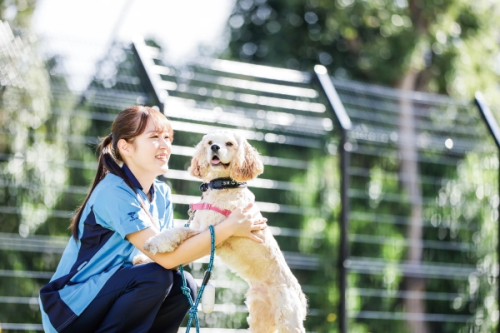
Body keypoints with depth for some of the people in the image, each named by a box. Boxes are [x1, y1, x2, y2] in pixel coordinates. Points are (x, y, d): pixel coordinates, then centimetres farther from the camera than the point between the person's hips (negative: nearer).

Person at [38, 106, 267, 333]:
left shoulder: (161, 194, 6)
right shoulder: (114, 192, -21)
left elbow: (174, 251, -3)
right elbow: (165, 257, -27)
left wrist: (231, 232, -13)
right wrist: (228, 227, -23)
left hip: (106, 295, 8)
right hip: (70, 309, -8)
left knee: (182, 287, -9)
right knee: (156, 277, -25)